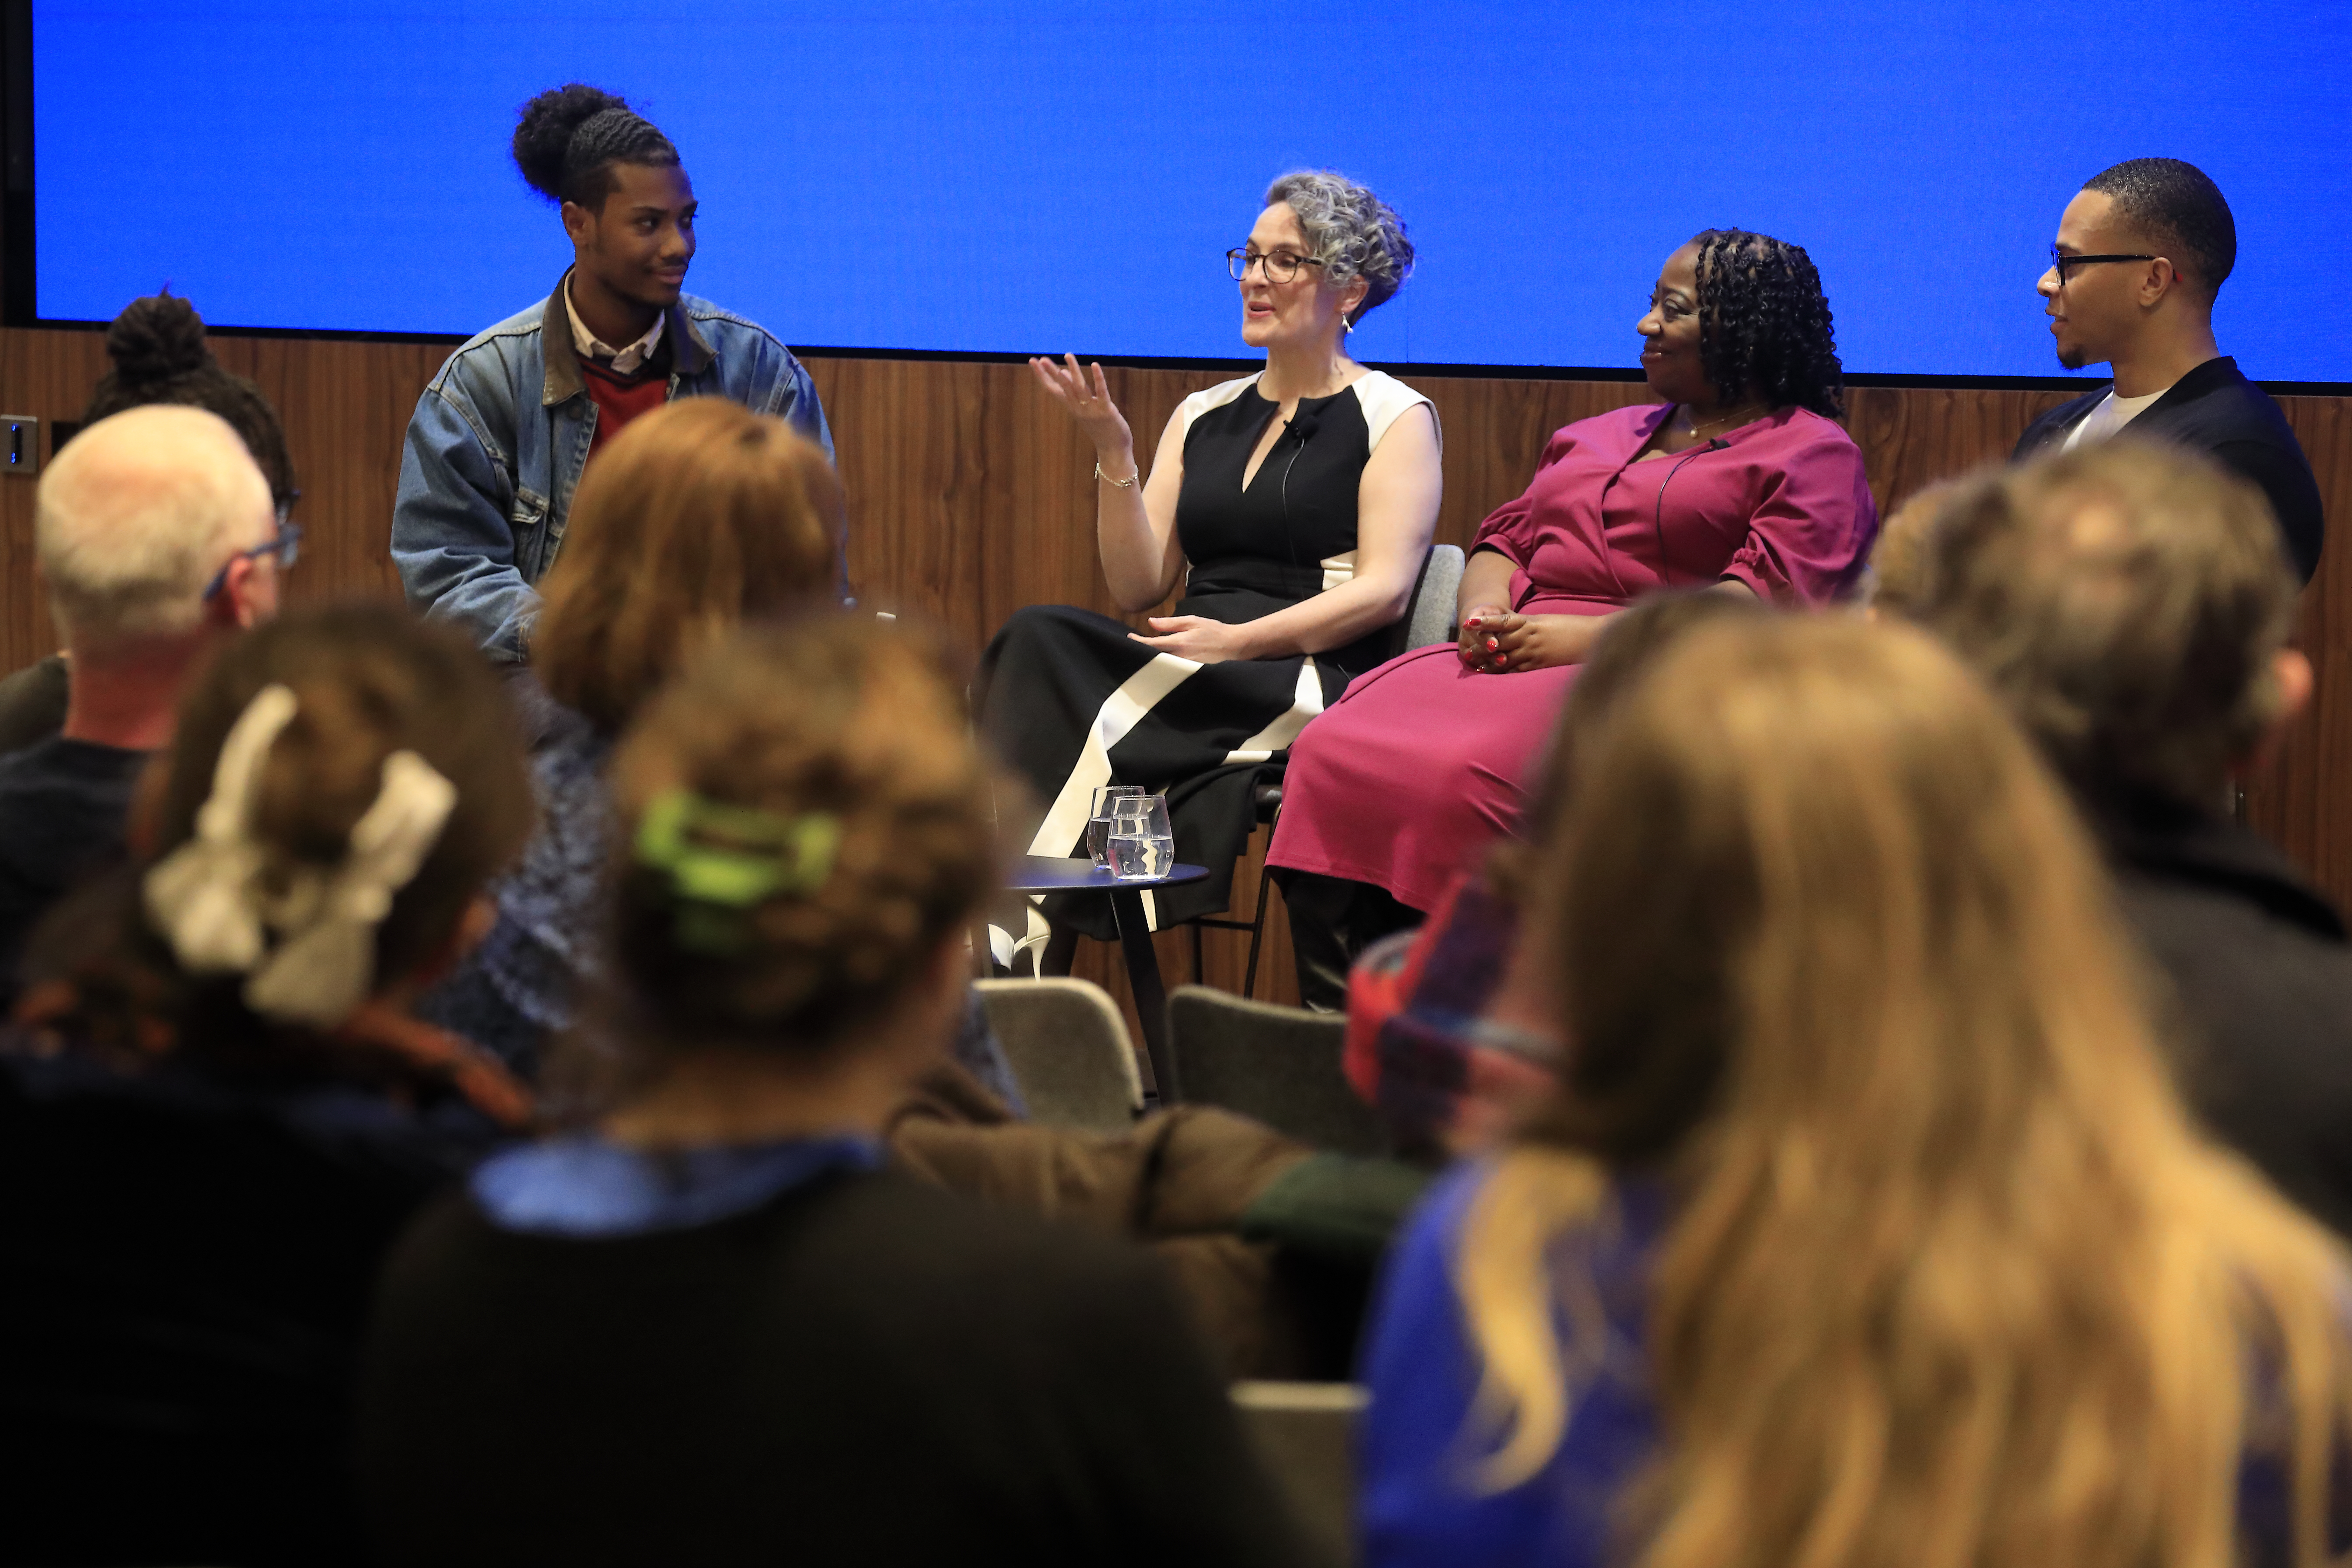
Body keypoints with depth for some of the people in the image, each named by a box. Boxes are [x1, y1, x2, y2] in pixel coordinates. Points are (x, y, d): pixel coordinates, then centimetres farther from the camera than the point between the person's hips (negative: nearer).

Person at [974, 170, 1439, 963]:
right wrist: (1113, 453, 1)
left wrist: (1240, 640, -18)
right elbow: (1138, 586, 14)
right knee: (1039, 636, -27)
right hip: (1194, 680, 5)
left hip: (1312, 682, -5)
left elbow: (1384, 590, -6)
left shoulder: (1393, 415, 7)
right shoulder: (1204, 416, 22)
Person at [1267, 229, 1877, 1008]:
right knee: (1331, 753, -23)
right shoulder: (1595, 436, 31)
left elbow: (1766, 604, -9)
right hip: (1509, 658, 7)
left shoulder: (1812, 455, 6)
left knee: (1463, 777, -36)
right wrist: (1485, 608, 4)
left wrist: (1588, 637, -14)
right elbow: (1506, 536, 30)